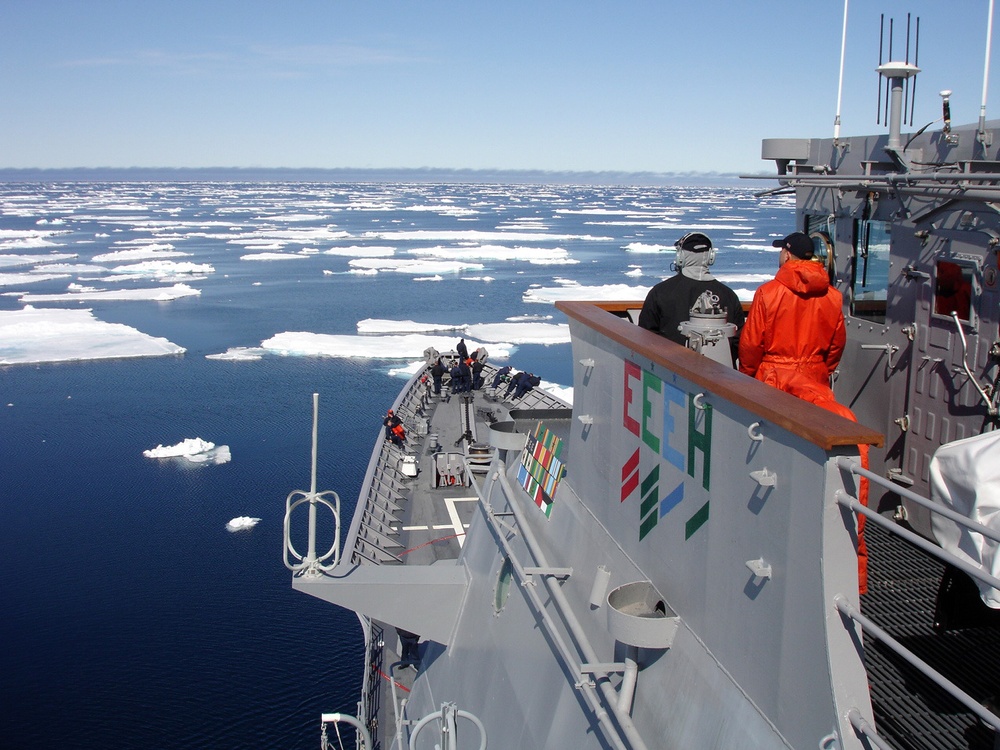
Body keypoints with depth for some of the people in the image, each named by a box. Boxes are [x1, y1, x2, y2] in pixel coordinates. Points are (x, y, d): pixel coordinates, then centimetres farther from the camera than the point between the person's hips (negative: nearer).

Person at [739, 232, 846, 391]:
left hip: (773, 380, -3)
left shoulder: (767, 292, -11)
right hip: (815, 380, 3)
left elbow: (751, 341, -8)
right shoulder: (833, 296, -1)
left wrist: (746, 374, 6)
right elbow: (838, 342, 7)